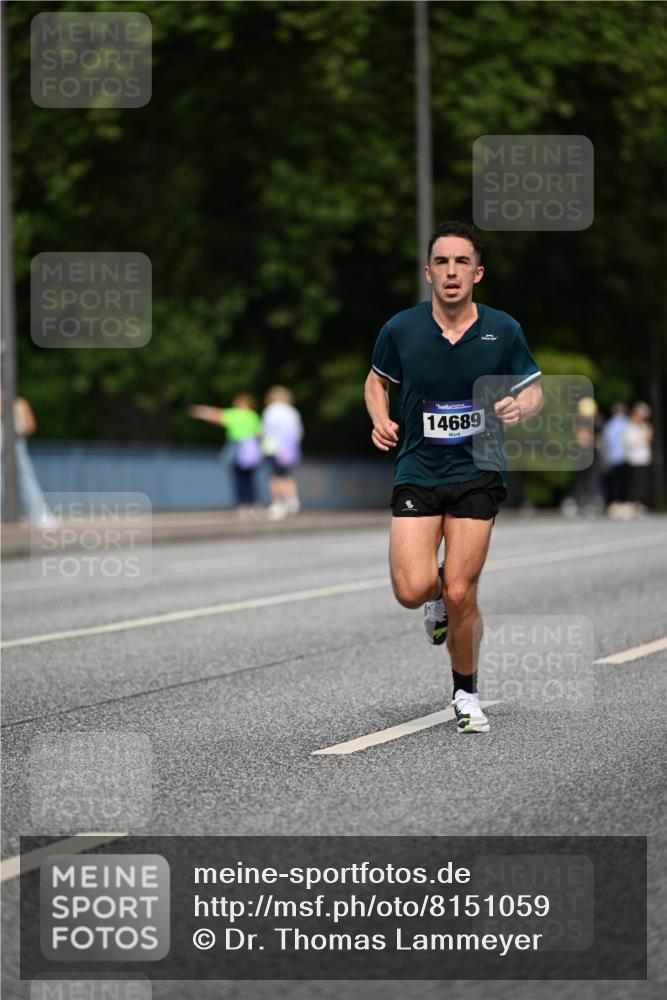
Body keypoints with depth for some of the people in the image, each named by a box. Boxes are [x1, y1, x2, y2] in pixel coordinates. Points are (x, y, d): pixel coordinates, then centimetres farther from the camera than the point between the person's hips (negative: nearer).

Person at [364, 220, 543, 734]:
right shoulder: (400, 329, -3)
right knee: (413, 590, -15)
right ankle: (436, 593, 25)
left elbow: (533, 388, 10)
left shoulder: (503, 330, -3)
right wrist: (380, 420, -4)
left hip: (477, 474, -1)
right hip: (416, 474, 1)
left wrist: (520, 407, -13)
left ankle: (466, 693, 18)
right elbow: (377, 380, 16)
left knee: (460, 596, -6)